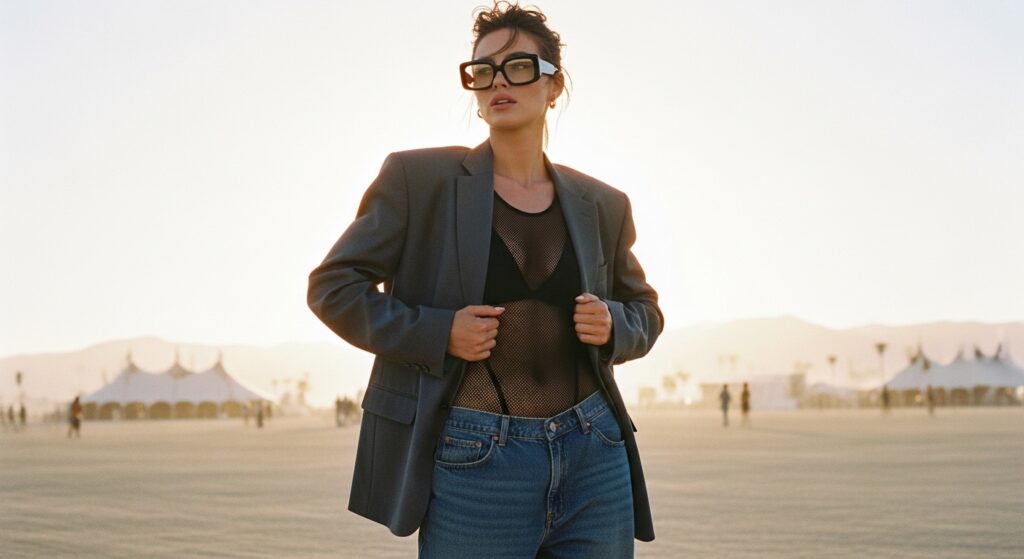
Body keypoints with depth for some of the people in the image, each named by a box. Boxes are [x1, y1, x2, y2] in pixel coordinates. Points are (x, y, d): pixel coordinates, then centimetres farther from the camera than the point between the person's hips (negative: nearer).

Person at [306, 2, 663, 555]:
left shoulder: (602, 204, 10)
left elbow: (645, 310, 22)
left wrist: (612, 325, -2)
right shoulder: (419, 177, 0)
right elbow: (332, 285, 1)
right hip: (475, 465, -3)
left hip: (595, 460, 4)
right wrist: (437, 333, -13)